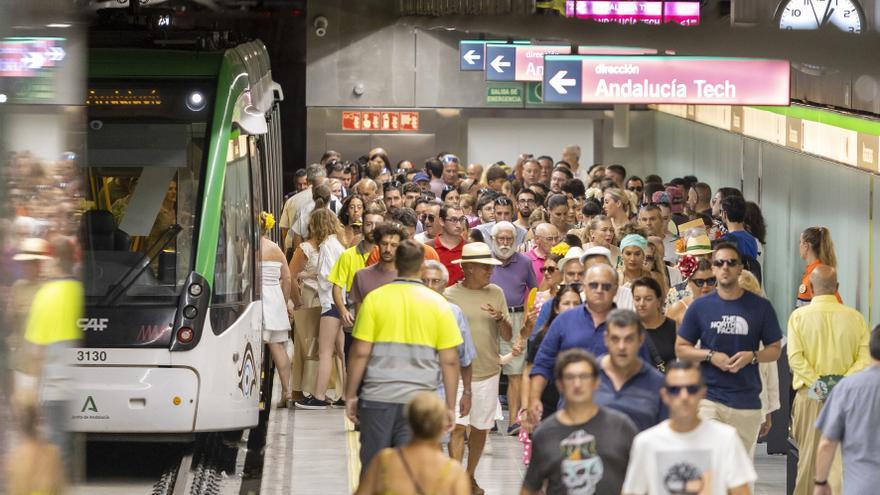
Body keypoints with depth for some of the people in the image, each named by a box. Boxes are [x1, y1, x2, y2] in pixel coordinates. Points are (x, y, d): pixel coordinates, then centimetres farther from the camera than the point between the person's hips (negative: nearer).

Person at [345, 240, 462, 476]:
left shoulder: (374, 299, -2)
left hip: (377, 396, 0)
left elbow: (360, 353, -4)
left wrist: (351, 395, 5)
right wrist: (450, 406, 8)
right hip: (419, 398, 0)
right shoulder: (438, 304, 1)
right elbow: (449, 361, 1)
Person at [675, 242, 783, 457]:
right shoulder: (700, 307, 4)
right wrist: (711, 356, -9)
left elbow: (775, 349, 9)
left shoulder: (760, 307, 4)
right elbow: (681, 348, 8)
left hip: (747, 401, 1)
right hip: (708, 397, -1)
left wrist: (752, 356, -12)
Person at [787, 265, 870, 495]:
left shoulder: (799, 316, -3)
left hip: (810, 394, 0)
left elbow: (795, 356, -12)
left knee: (809, 453, 10)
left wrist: (816, 383, -11)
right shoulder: (855, 317, 0)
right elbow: (866, 357, -7)